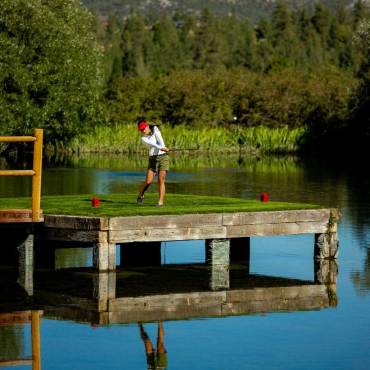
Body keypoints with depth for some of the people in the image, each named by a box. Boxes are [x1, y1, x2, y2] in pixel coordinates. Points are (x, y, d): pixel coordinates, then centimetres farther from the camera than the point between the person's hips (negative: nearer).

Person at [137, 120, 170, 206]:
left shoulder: (155, 129, 4)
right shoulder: (143, 138, 2)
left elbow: (159, 138, -16)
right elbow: (152, 144, -17)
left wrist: (163, 148, -34)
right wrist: (161, 148, -36)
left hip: (163, 157, -1)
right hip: (153, 159, 1)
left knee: (161, 180, -12)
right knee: (148, 181, -5)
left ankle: (161, 202, -15)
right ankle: (140, 196, 21)